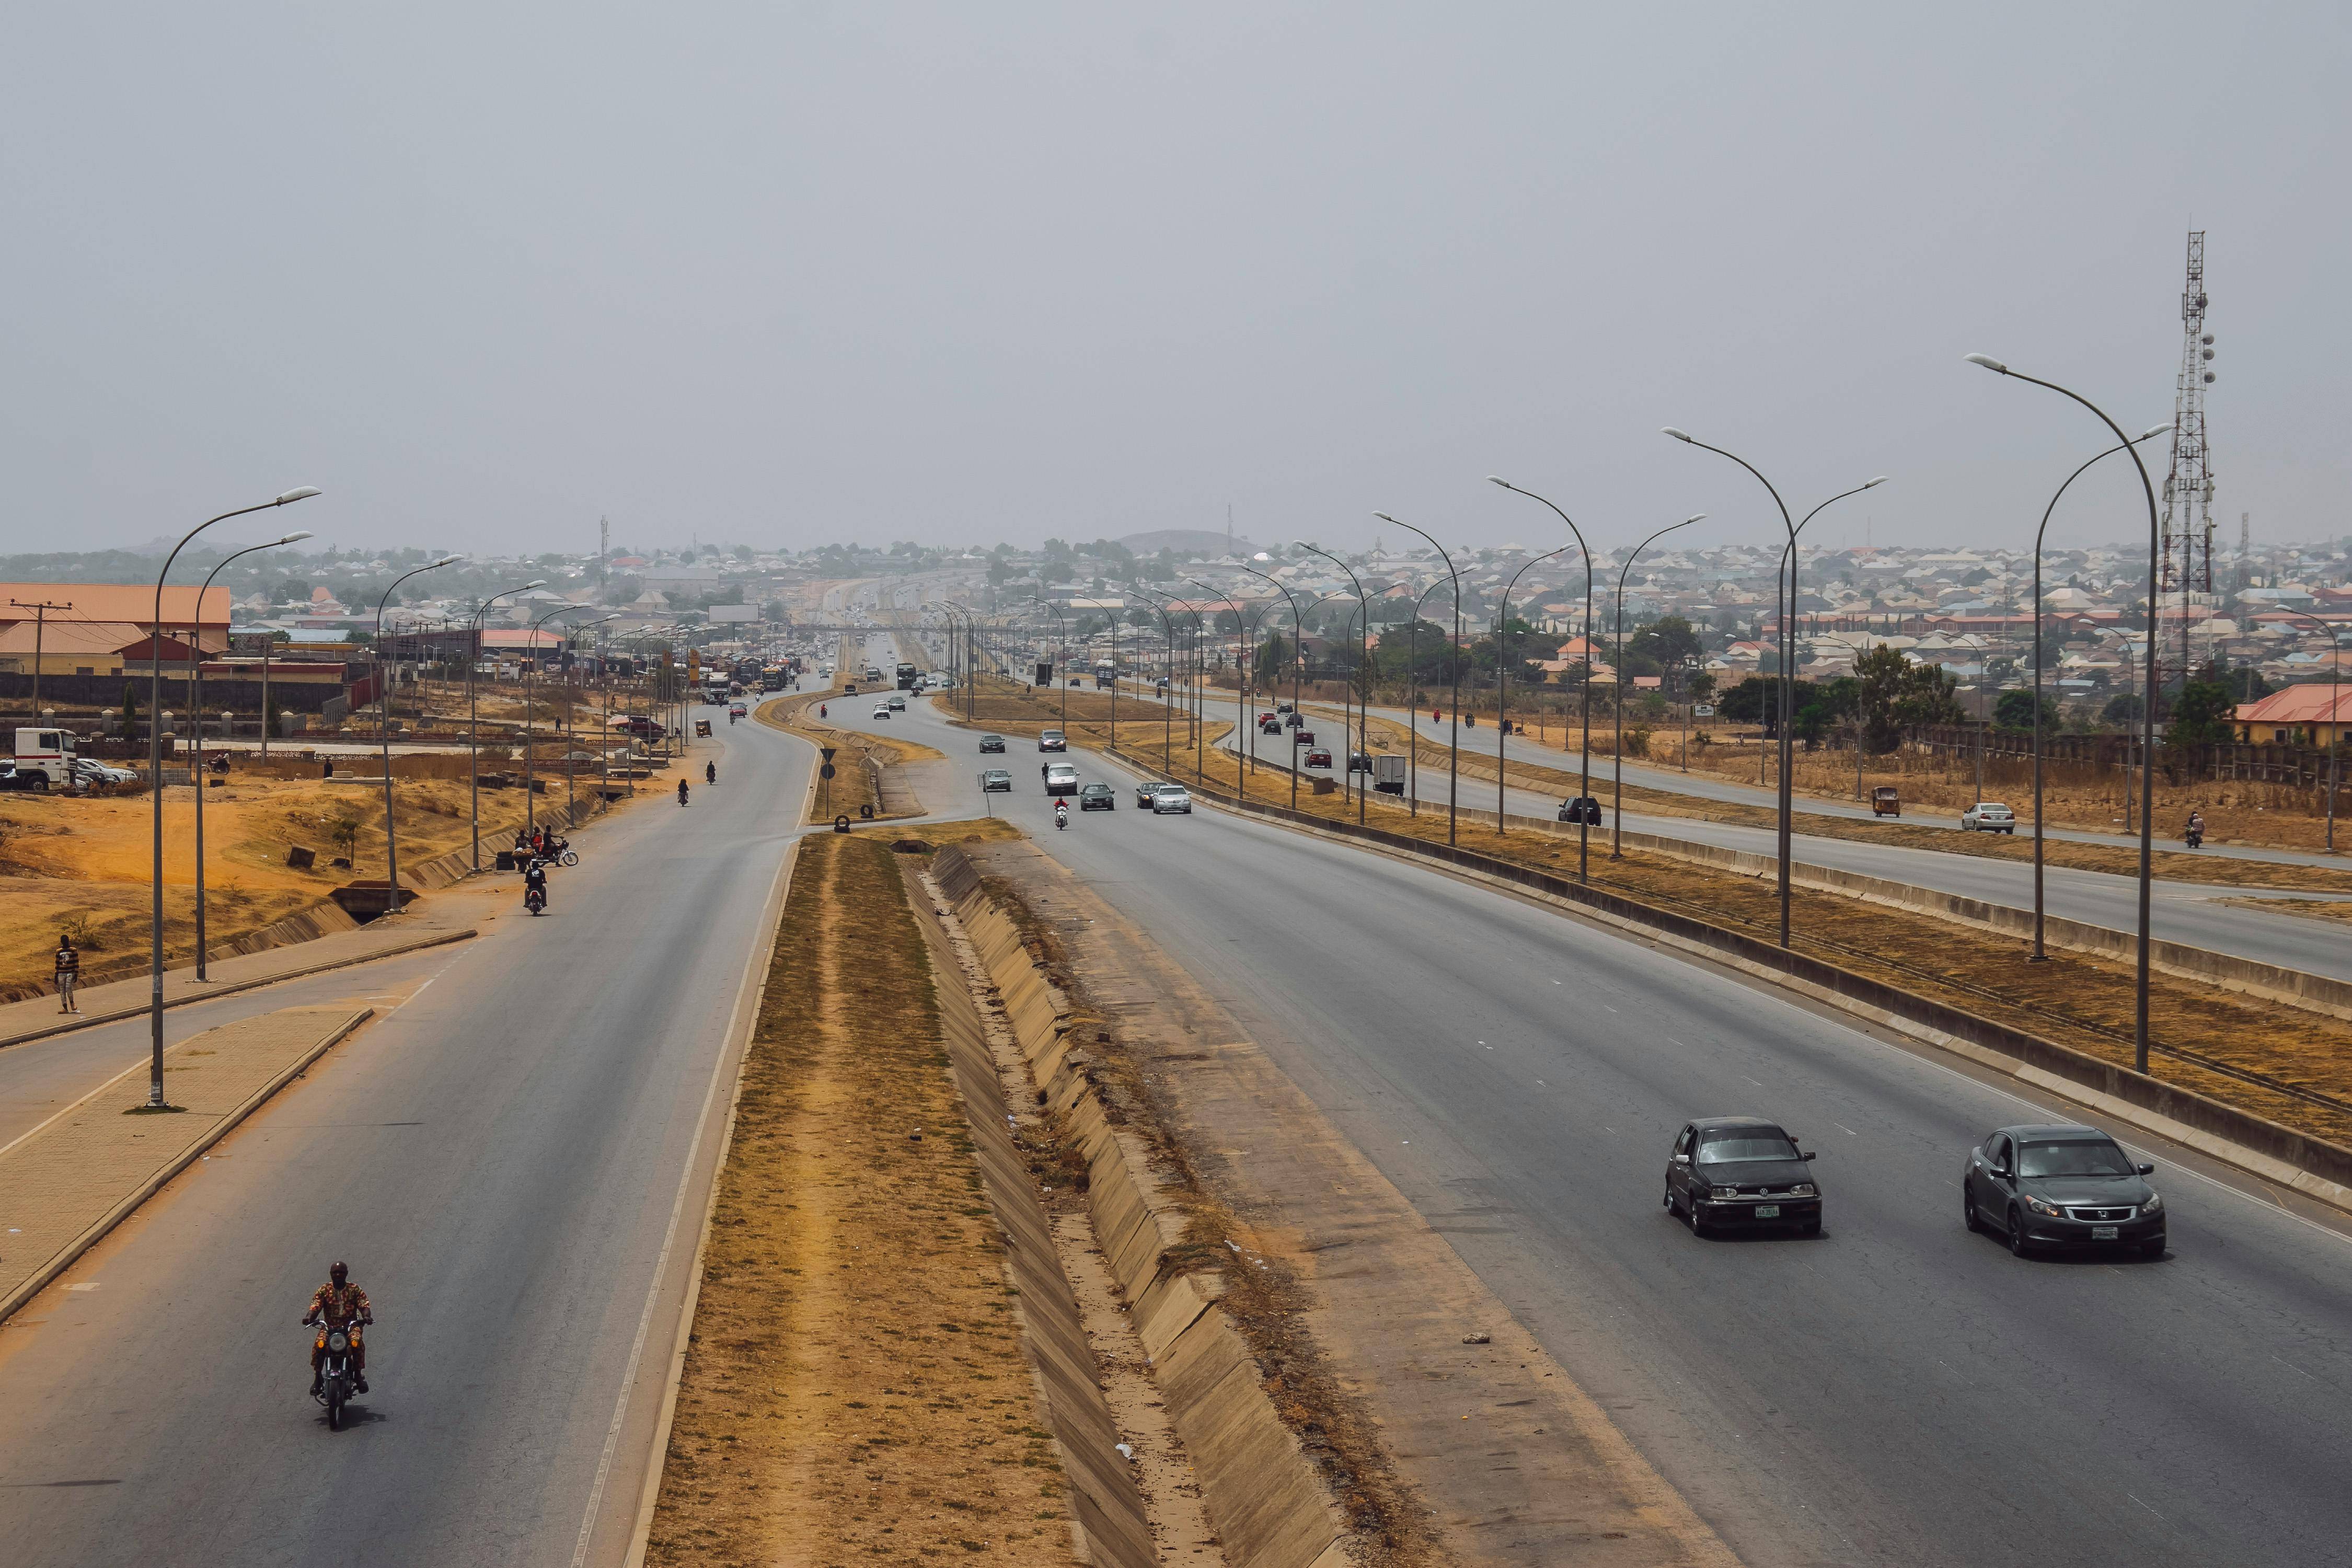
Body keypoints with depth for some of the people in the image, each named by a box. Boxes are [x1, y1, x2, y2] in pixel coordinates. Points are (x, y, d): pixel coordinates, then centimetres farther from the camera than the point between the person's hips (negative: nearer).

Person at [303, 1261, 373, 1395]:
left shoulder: (354, 1290, 8)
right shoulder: (324, 1290, 8)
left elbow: (364, 1306, -3)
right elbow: (315, 1307, -4)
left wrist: (366, 1316, -26)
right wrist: (309, 1317, -27)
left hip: (351, 1326, -1)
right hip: (329, 1327, 1)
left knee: (356, 1342, -33)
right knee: (319, 1345, -30)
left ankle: (359, 1375, -19)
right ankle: (317, 1378, -17)